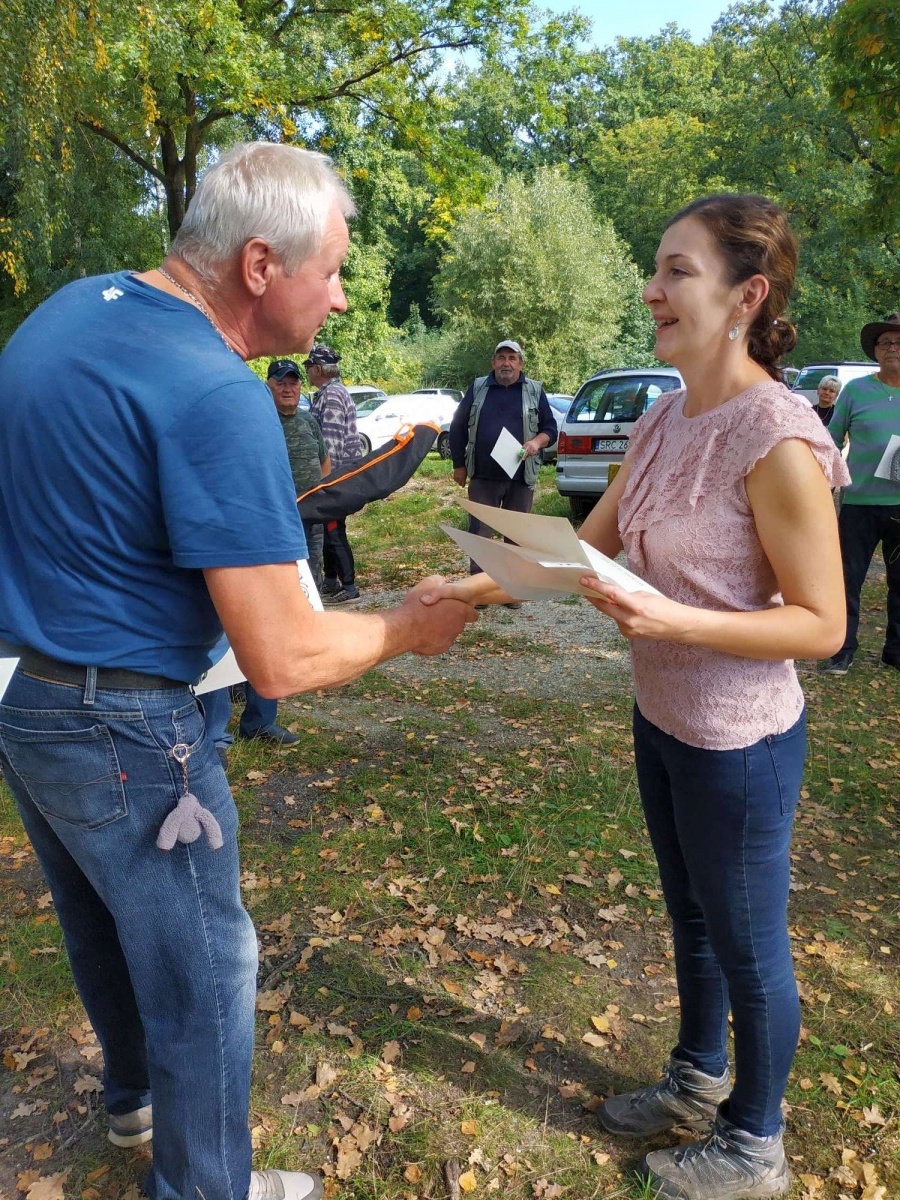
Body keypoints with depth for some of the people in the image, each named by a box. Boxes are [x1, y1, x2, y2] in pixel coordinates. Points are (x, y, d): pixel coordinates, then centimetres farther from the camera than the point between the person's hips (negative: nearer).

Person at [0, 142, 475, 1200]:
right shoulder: (216, 397, -25)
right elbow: (282, 661, -25)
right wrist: (411, 625, -8)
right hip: (119, 728, -9)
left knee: (103, 925, 28)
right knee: (203, 972, 12)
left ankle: (135, 1094, 54)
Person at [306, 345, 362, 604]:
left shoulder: (331, 396, -16)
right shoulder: (332, 392, 17)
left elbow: (331, 442, -22)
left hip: (337, 474, -10)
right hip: (337, 473, 10)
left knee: (333, 530, -6)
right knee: (328, 527, 16)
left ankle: (348, 587, 0)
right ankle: (331, 580, 25)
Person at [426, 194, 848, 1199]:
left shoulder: (775, 436, -23)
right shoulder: (663, 420, 1)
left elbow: (820, 624, -21)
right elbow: (587, 545, 7)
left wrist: (673, 621, -32)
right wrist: (482, 586, -4)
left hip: (738, 740, -7)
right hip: (663, 721, 8)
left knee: (746, 943, 14)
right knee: (690, 916, 26)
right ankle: (699, 1076, 52)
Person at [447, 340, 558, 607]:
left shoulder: (534, 391, 7)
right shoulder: (478, 388, 8)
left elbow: (551, 428, 8)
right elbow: (458, 428, 11)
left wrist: (537, 442, -14)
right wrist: (459, 465, 5)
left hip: (521, 478, 0)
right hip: (482, 477, 0)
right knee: (479, 532, -1)